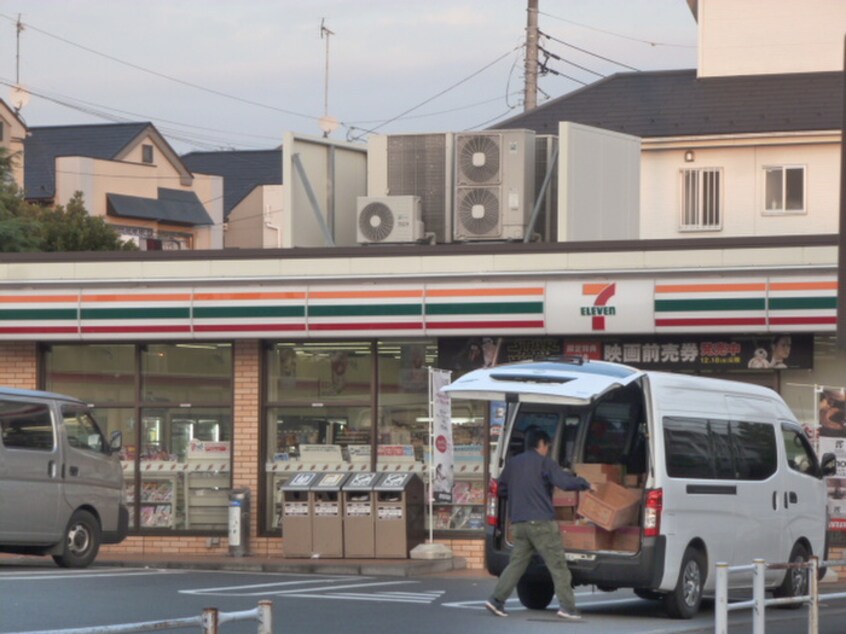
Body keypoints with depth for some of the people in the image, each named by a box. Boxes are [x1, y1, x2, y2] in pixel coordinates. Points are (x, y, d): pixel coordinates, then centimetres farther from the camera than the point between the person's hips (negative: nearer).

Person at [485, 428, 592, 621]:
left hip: (519, 523, 6)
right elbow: (565, 482, -15)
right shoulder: (544, 462, -5)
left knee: (516, 563, 11)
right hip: (541, 522, -6)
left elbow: (501, 484, 26)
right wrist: (585, 484, -1)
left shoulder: (513, 463, 15)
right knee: (557, 565, -3)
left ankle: (496, 600, 2)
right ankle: (566, 606, -8)